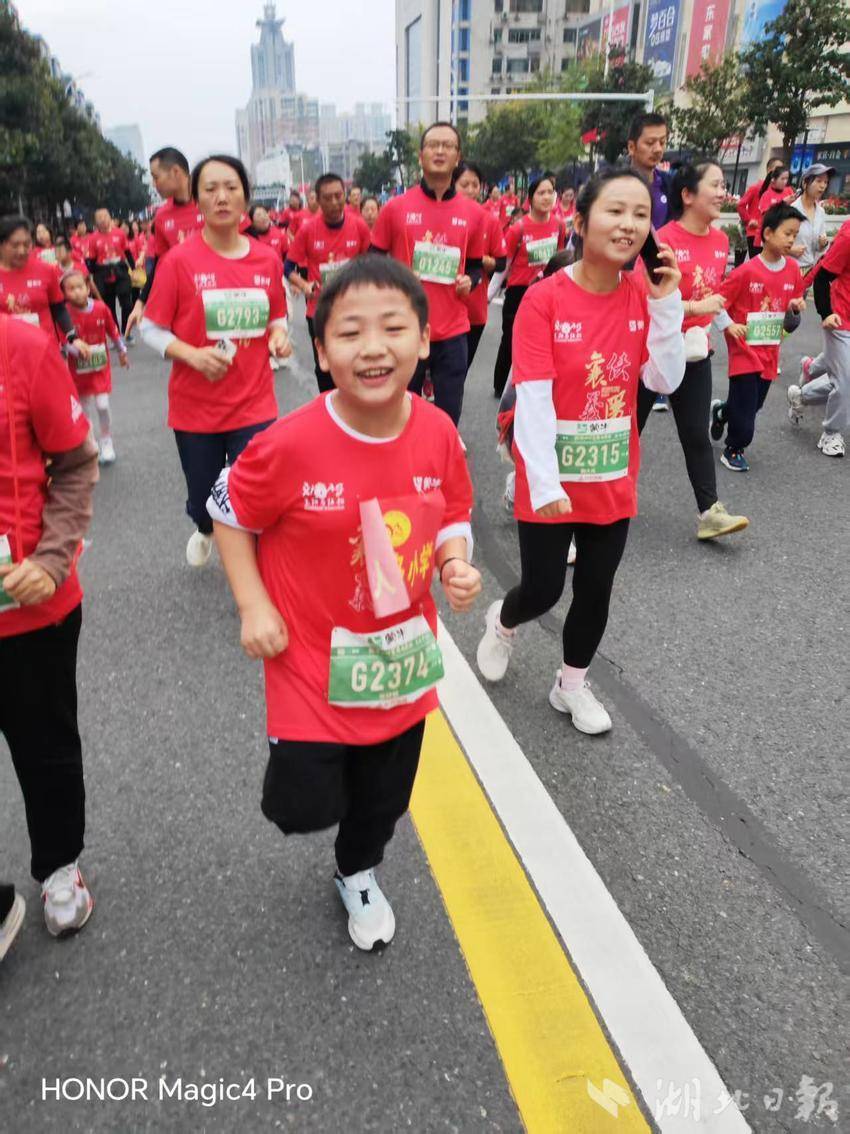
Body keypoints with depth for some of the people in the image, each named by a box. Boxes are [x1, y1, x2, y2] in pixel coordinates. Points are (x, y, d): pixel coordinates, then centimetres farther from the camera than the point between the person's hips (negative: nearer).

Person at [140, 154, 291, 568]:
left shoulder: (268, 260, 0)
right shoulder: (178, 260, -9)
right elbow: (151, 329, -4)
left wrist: (279, 336, -7)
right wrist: (192, 355, -21)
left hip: (255, 405, 1)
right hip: (195, 407, -1)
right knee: (202, 500, 15)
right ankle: (206, 531, 53)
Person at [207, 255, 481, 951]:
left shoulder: (439, 434, -12)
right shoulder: (291, 445, -24)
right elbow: (230, 514, -7)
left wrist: (457, 564, -15)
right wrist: (254, 607, -13)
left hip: (404, 661, 4)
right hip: (313, 665, -3)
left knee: (383, 800, 22)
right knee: (306, 808, 6)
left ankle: (358, 874, 55)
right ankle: (298, 763, 43)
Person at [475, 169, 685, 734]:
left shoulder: (644, 296, -1)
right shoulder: (544, 298, -16)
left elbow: (666, 382, -6)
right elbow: (533, 398, -19)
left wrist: (667, 302, -15)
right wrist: (544, 483, -24)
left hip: (614, 480, 5)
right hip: (551, 482, -4)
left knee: (596, 593, 14)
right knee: (543, 590, 6)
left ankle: (572, 685, 36)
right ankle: (502, 622, 42)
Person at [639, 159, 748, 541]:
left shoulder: (720, 240, 4)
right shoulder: (664, 239, -16)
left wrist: (707, 320, 9)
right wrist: (696, 307, -24)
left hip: (694, 352, 6)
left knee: (696, 434, 6)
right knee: (629, 426, 8)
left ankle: (709, 512, 9)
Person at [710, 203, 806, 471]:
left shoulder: (793, 268, 3)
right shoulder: (747, 271, -14)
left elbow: (796, 299, 16)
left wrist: (796, 306, -5)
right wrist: (728, 326, -15)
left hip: (770, 351, 6)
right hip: (745, 349, -5)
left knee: (755, 403, 13)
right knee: (745, 405, -2)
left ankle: (721, 412, 43)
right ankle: (734, 449, 20)